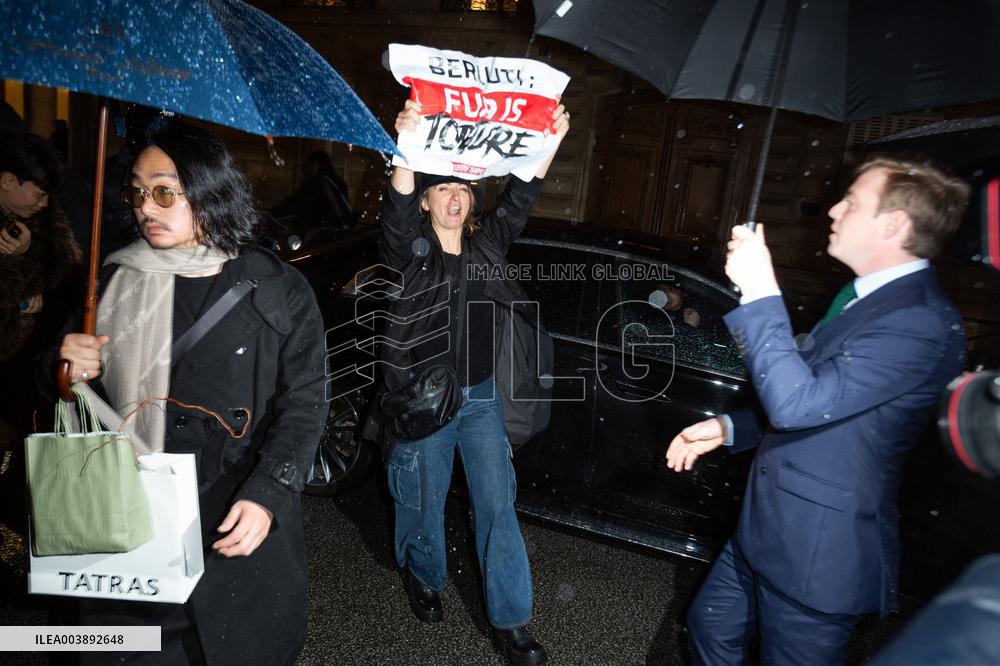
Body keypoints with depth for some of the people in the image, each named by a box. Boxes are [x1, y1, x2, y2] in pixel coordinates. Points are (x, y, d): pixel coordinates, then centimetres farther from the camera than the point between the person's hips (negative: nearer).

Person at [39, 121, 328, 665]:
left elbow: (303, 403, -7)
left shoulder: (278, 290, -6)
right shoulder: (115, 283, 3)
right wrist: (67, 369, -9)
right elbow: (59, 383, 15)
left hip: (242, 525, -2)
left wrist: (267, 495, -18)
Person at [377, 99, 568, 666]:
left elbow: (520, 199, -8)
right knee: (426, 501, 14)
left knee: (498, 503, 4)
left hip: (481, 396, 3)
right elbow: (396, 215, -28)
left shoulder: (487, 244, 3)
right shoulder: (411, 250, -7)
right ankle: (425, 579, 44)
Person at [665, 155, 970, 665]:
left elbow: (797, 403, -31)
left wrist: (759, 293, -29)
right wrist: (728, 429, 7)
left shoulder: (922, 323, -22)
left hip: (817, 554, -8)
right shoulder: (861, 296, 9)